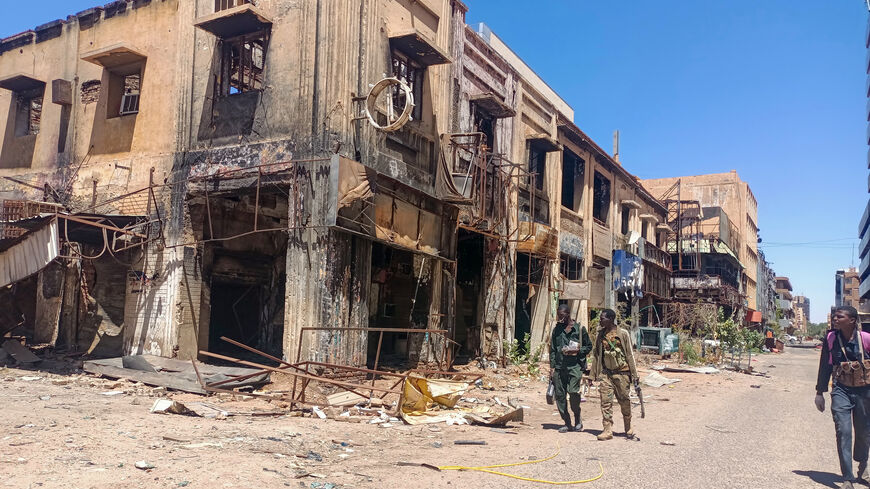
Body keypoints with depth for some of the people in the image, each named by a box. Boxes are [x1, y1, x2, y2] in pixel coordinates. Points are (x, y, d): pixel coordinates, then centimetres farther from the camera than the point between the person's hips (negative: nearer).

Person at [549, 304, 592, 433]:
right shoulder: (556, 329, 13)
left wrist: (577, 351, -11)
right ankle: (567, 423, 15)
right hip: (559, 367, 4)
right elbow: (552, 349, 14)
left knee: (573, 392, -17)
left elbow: (589, 346, 8)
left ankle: (577, 418, 8)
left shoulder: (580, 329, 2)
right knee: (559, 395, 2)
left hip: (575, 365, -4)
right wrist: (552, 367, 7)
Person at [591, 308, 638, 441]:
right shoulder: (600, 335, 6)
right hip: (605, 373, 3)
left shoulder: (623, 334, -4)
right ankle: (608, 430, 0)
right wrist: (593, 375, 9)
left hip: (622, 372, -3)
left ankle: (628, 428, 27)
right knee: (606, 401, -4)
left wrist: (634, 374, -3)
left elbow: (630, 354, -2)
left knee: (624, 401, 7)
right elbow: (596, 355, 11)